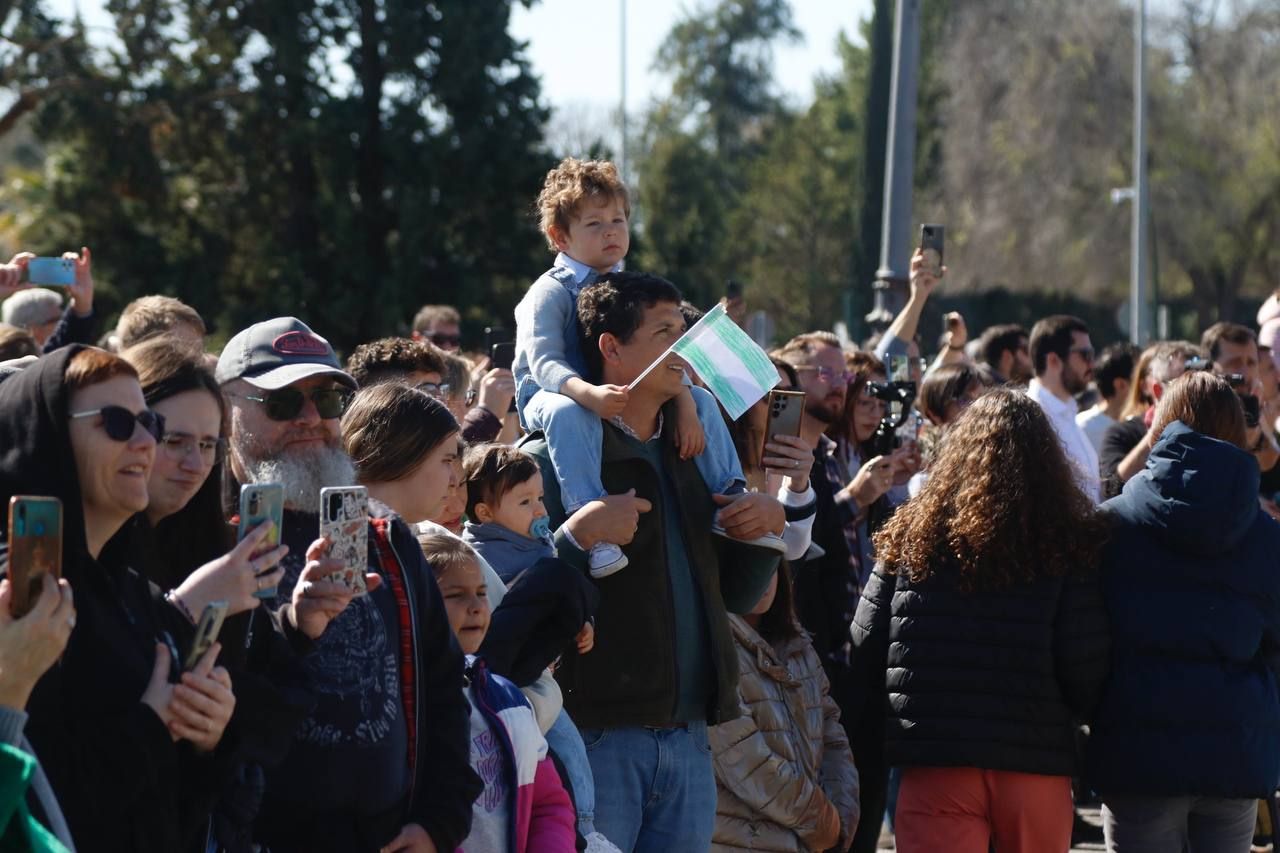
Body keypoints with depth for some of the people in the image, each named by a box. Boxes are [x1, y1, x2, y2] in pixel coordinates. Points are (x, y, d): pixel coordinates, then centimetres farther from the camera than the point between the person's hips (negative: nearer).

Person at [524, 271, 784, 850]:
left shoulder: (689, 456, 17)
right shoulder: (553, 458, -5)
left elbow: (739, 596, 22)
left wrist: (766, 527, 5)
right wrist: (578, 539, -28)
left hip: (688, 737, 7)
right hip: (597, 733, -7)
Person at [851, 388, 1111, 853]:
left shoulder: (912, 537, -1)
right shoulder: (1069, 544, -5)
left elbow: (866, 654, 1)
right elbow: (1086, 671, -7)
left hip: (935, 764, 0)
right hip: (1037, 765, 0)